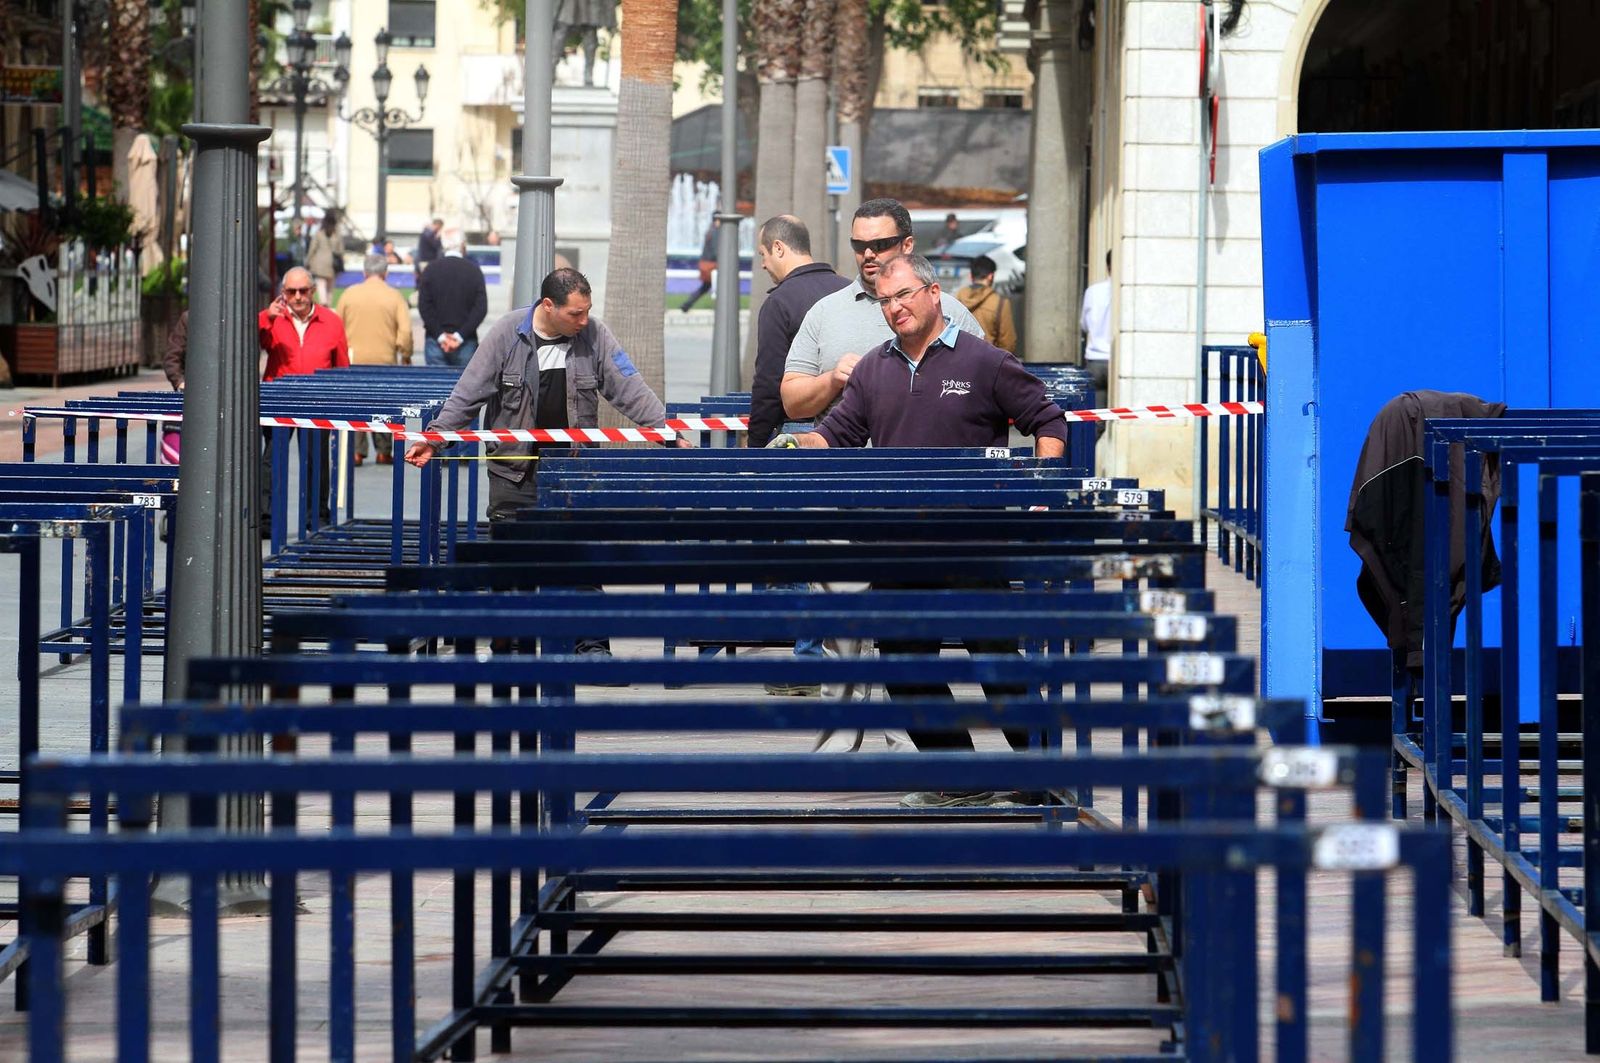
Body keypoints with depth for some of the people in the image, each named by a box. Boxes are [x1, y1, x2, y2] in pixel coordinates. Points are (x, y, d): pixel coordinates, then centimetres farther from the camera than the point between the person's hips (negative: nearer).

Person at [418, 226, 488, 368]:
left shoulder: (431, 270, 2)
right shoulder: (474, 270, -1)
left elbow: (424, 306, -4)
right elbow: (481, 308, -6)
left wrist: (439, 335, -5)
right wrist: (460, 335, -7)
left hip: (435, 341, 1)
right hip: (466, 343, -1)